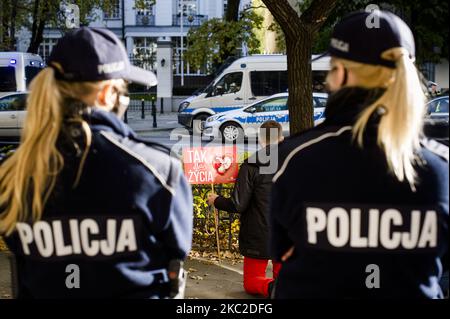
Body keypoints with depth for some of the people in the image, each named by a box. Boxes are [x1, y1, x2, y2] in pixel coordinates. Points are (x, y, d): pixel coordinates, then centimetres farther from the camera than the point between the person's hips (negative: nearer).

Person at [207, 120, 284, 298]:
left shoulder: (251, 166, -12)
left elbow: (237, 205, -12)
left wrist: (216, 201, 7)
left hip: (259, 238, -3)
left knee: (251, 282, 13)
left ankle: (271, 287, -21)